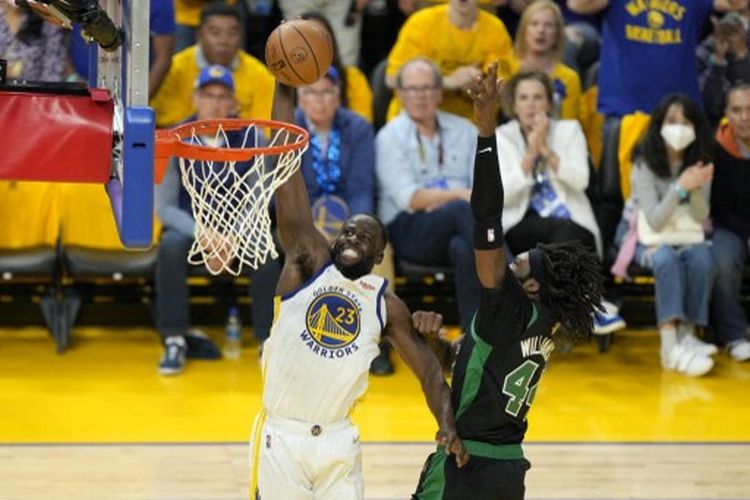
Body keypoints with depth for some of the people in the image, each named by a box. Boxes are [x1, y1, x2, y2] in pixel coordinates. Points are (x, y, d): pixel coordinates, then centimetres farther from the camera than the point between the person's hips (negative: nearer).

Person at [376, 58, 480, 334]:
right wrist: (460, 196, -15)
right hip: (408, 231, -2)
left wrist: (438, 201, -11)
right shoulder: (390, 137, 8)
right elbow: (409, 199, -4)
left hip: (457, 228, 3)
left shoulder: (464, 130, 19)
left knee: (464, 249, -37)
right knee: (462, 210, -35)